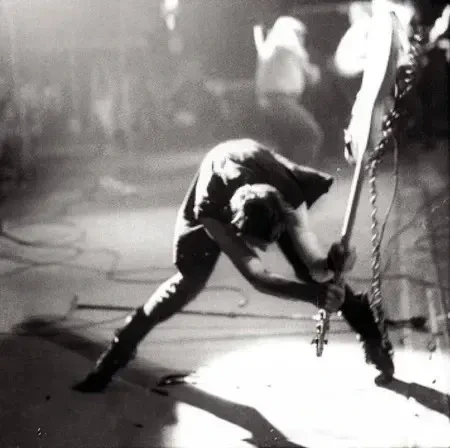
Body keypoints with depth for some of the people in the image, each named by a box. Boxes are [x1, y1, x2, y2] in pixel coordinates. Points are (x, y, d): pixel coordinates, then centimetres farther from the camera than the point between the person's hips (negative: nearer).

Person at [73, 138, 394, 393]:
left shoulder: (289, 199, -43)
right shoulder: (209, 210, -46)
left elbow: (315, 265, -40)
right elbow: (257, 277, -45)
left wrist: (333, 263, -64)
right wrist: (315, 294, -59)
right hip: (216, 200, -1)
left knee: (310, 270, -6)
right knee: (189, 281, -8)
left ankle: (371, 333, 13)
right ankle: (119, 350, 5)